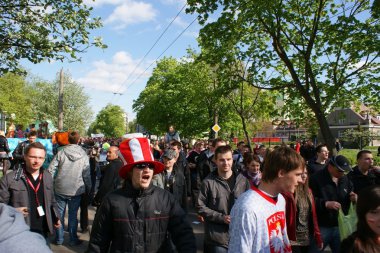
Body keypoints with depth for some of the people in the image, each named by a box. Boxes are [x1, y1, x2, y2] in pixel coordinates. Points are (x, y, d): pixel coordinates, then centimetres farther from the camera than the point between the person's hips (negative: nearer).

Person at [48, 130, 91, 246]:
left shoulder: (61, 152, -8)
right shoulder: (83, 155, -8)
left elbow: (51, 170, -9)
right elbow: (86, 175, -5)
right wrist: (88, 189, 7)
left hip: (60, 189, 1)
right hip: (76, 190, 0)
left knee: (59, 214, 14)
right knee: (73, 215, 11)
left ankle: (59, 239, 25)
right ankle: (73, 239, 20)